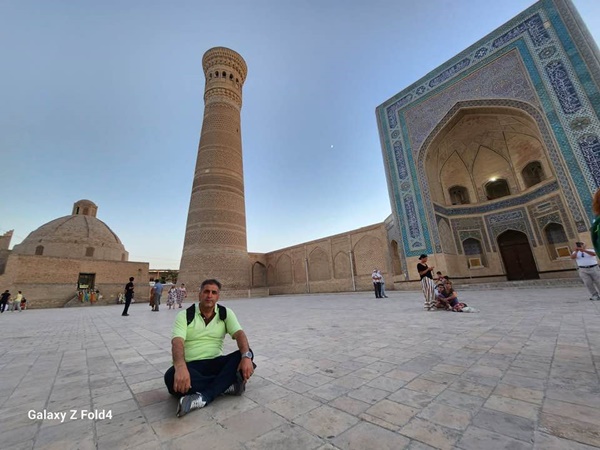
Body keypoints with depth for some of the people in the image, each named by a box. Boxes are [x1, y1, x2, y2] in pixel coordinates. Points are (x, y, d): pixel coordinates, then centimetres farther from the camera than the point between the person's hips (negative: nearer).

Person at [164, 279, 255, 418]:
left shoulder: (226, 313, 0)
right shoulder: (184, 315, -3)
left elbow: (239, 334, -13)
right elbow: (177, 342, -19)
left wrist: (246, 356, -34)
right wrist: (180, 367, -41)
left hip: (215, 363, 1)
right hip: (190, 366, -1)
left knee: (245, 354, -23)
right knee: (172, 377, -35)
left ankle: (203, 397, -30)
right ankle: (228, 384, -25)